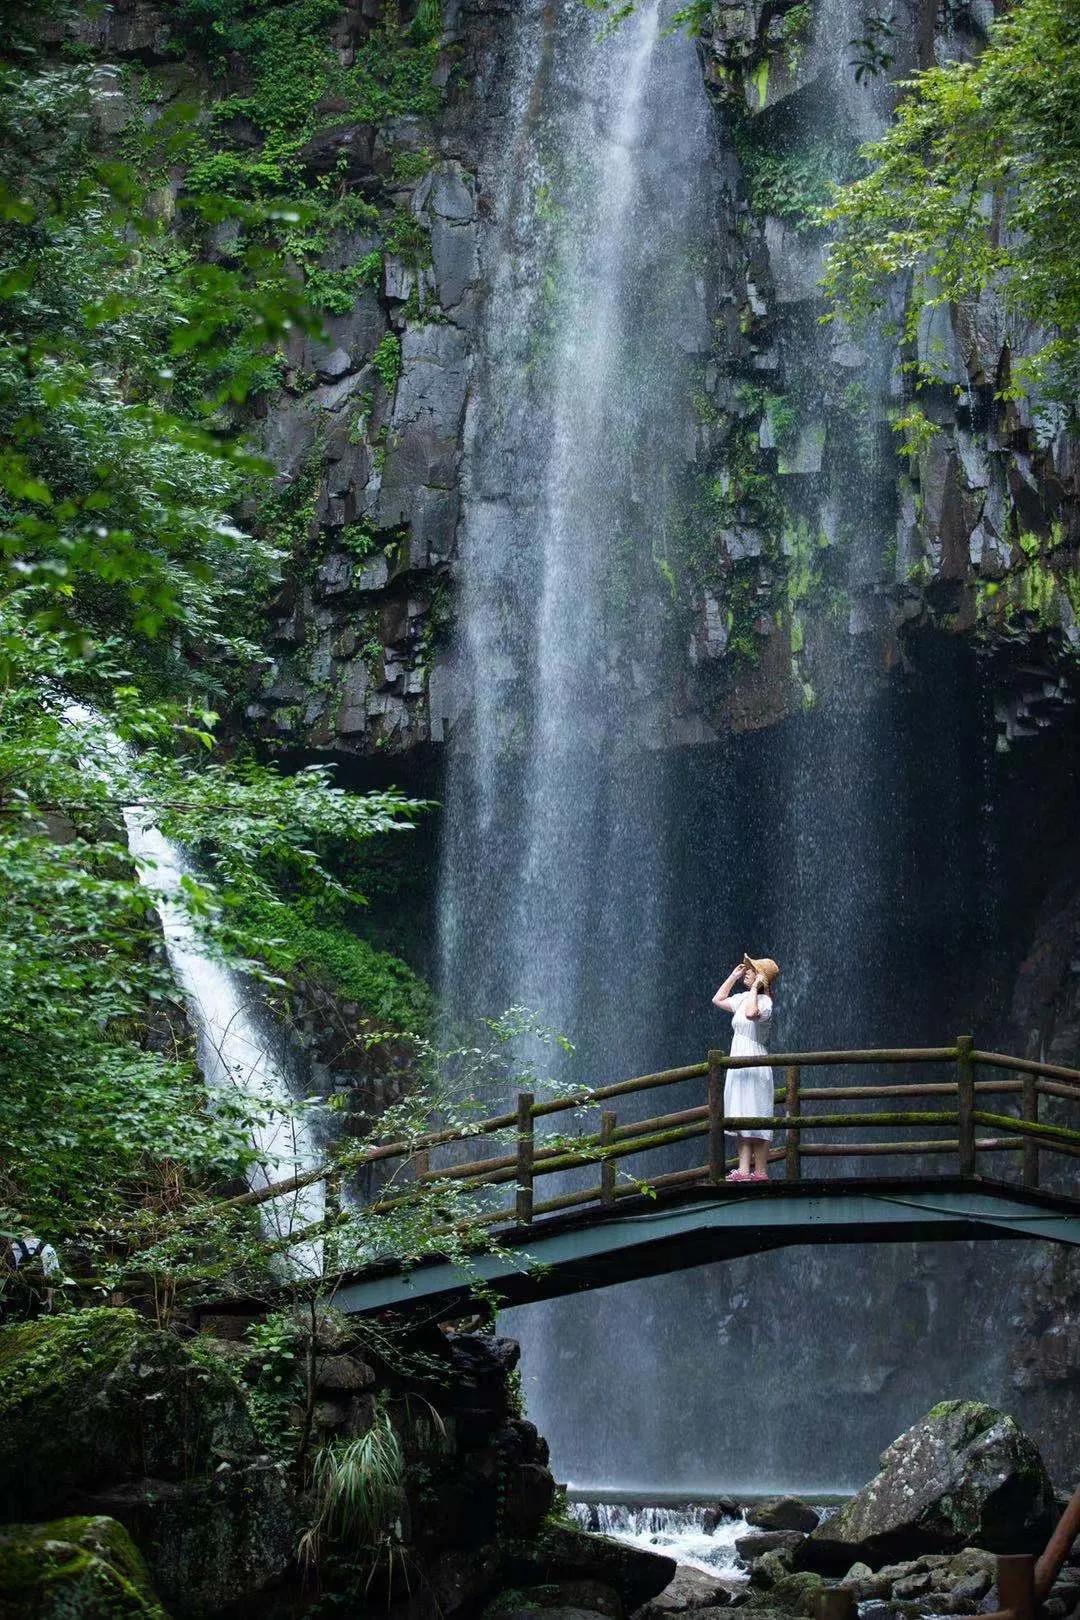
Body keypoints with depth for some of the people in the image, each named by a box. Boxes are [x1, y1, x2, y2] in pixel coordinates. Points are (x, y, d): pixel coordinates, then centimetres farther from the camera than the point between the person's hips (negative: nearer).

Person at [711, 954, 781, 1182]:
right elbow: (718, 1000, 28)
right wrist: (734, 976, 19)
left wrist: (755, 988, -22)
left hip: (755, 1066, -9)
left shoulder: (764, 1002, -12)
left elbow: (751, 1013, -34)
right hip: (738, 1066, 9)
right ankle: (744, 1170, 9)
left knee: (756, 1120, -6)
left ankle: (760, 1172, -2)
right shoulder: (743, 998, 13)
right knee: (742, 1120, 7)